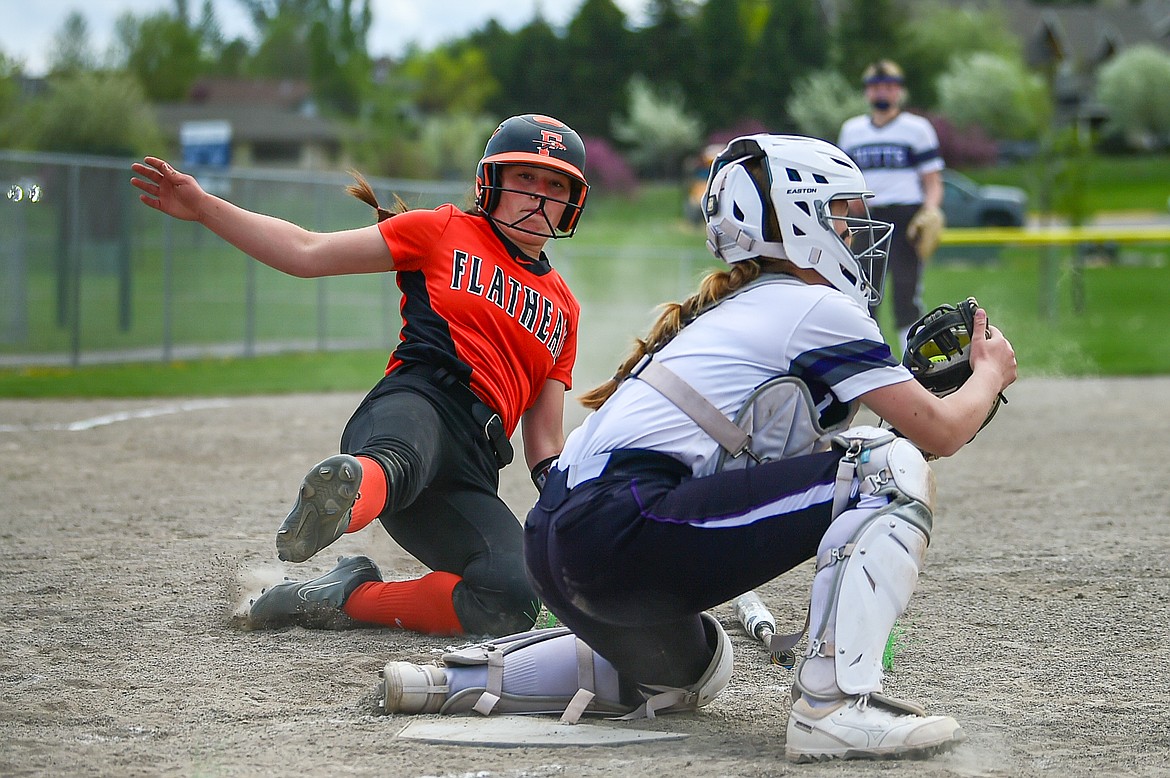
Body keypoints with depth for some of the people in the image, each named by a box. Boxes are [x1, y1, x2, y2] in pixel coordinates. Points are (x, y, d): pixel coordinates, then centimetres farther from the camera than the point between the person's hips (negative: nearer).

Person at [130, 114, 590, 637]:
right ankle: (350, 487, -77)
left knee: (510, 604, -28)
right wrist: (203, 207, 1)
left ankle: (350, 599, -16)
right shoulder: (444, 232, 16)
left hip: (475, 465, 4)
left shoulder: (563, 307, 27)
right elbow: (307, 253, 10)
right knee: (398, 458, -44)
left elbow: (545, 442, 28)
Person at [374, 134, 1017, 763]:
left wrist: (922, 379, 29)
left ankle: (462, 680, 26)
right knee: (894, 469, -9)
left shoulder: (728, 310, 27)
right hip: (624, 529, -10)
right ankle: (832, 702, -20)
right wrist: (990, 372, 22)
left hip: (556, 540, 10)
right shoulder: (816, 308, 1)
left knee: (695, 670, 38)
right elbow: (937, 433, 3)